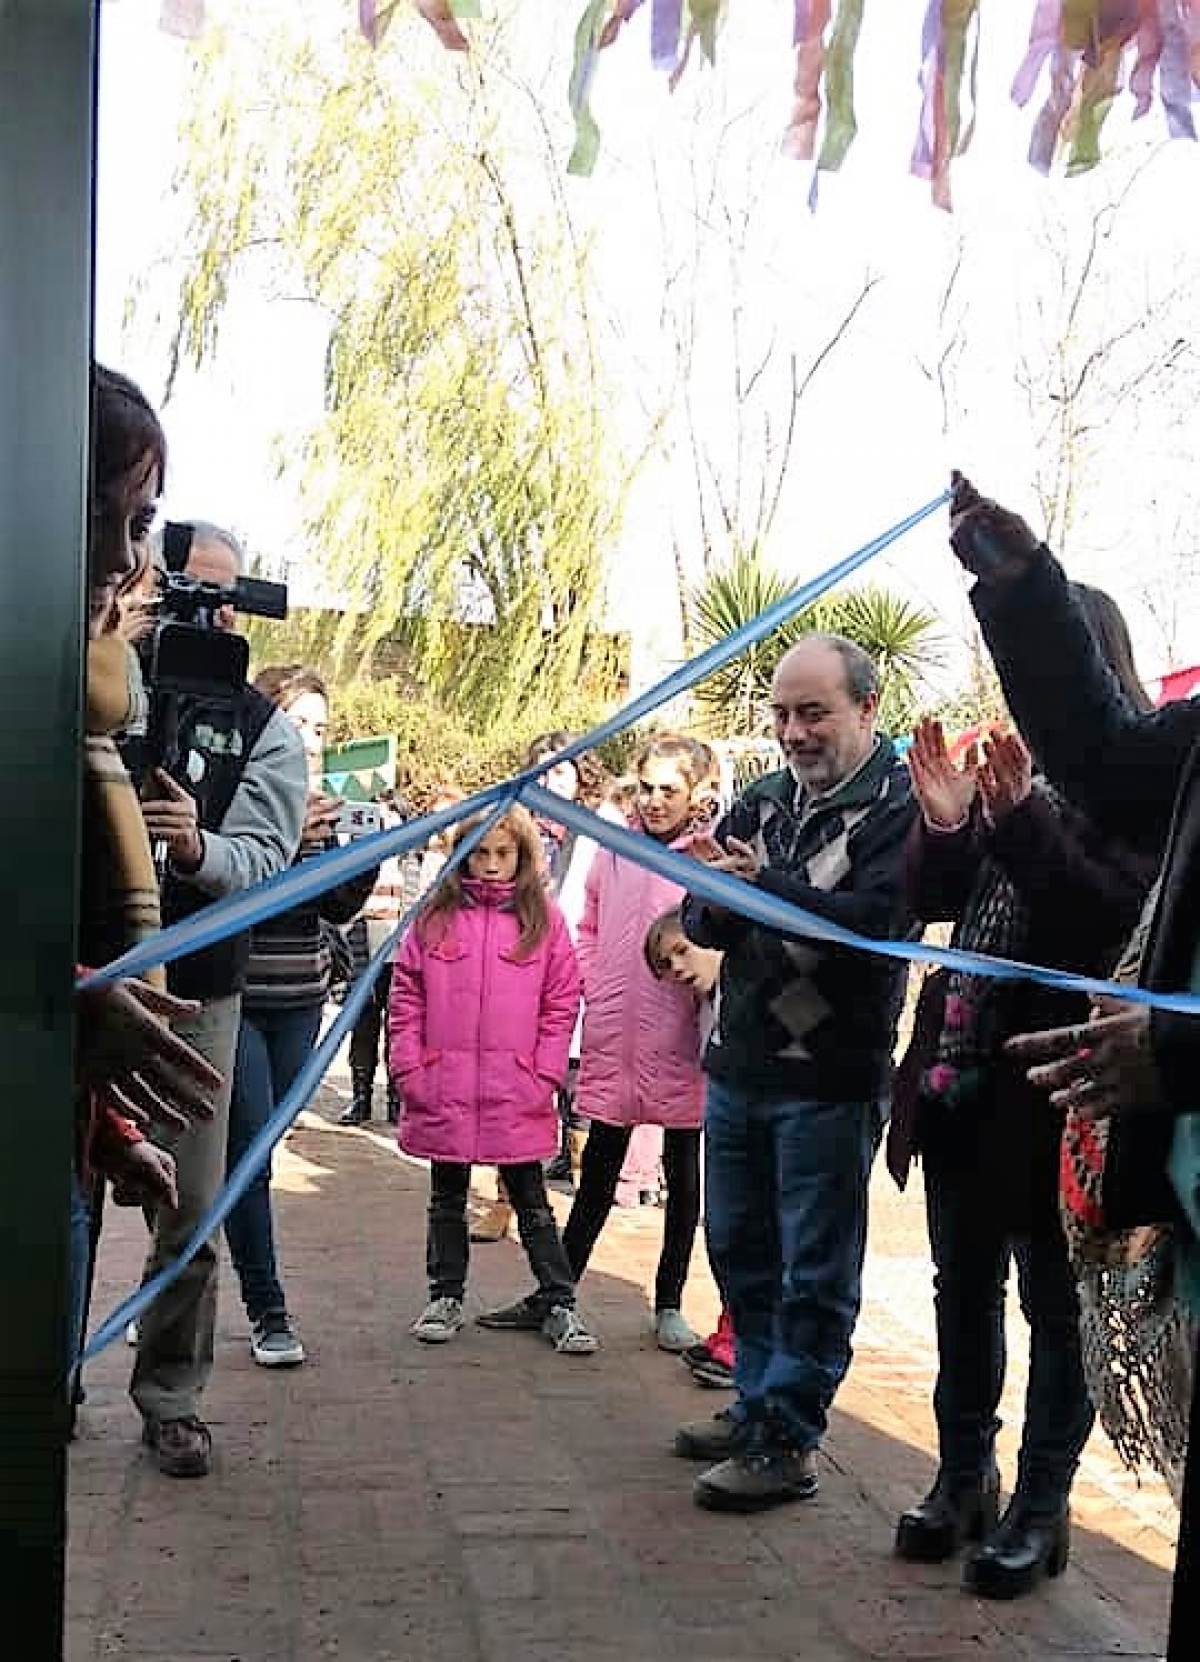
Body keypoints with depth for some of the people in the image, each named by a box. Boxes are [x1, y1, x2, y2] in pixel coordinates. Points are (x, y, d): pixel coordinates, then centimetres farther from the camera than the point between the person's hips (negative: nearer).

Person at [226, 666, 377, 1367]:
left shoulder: (318, 800, 9)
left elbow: (338, 909, 9)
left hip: (300, 1003, 6)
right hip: (235, 998, -6)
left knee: (257, 1148, 9)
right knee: (250, 1152, -6)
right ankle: (268, 1312, 4)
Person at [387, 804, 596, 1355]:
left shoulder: (543, 918, 1)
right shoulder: (435, 917, 3)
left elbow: (562, 1002, 0)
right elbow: (406, 996, 4)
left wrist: (545, 1076, -5)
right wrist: (409, 1068, -3)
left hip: (517, 1095, -1)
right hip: (443, 1090, 2)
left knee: (531, 1201, 7)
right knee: (447, 1199, 15)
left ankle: (560, 1305, 15)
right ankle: (446, 1298, 28)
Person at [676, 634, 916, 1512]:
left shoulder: (899, 805, -11)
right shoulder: (765, 799, 9)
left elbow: (876, 920, -26)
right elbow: (705, 923, 6)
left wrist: (761, 882, -32)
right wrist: (711, 894, -16)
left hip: (830, 1083, -7)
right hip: (738, 1068, 7)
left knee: (814, 1273, 4)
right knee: (740, 1250, 18)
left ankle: (787, 1442, 14)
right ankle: (758, 1407, 33)